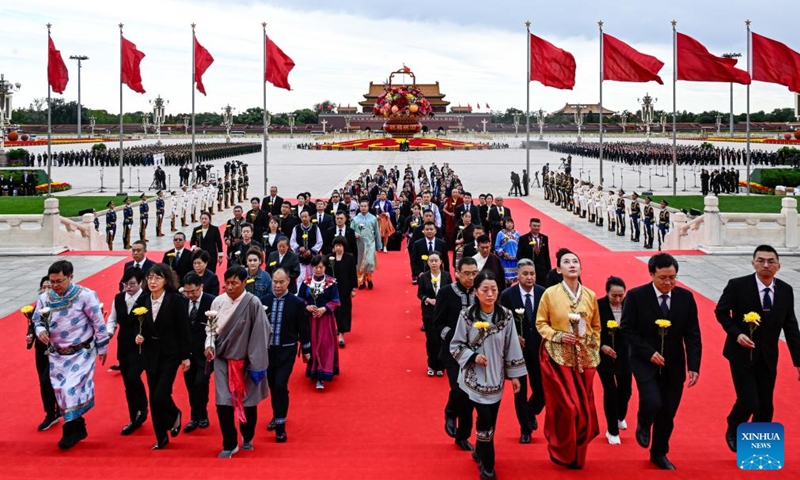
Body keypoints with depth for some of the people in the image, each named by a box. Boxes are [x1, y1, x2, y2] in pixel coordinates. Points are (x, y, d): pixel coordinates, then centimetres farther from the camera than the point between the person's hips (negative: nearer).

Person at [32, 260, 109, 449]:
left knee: (73, 389, -14)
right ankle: (76, 428, 25)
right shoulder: (45, 298, -2)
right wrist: (40, 331, -13)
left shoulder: (85, 295, -15)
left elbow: (99, 323, -9)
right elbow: (37, 320, 11)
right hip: (56, 354, 5)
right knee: (61, 391, 9)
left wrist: (102, 348, -5)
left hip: (82, 352, -5)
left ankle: (72, 430, 0)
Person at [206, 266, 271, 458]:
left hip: (245, 360, -2)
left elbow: (259, 335, -13)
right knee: (223, 403, -5)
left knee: (248, 401, 14)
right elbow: (211, 327, 7)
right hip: (222, 359, 2)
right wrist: (209, 345, -12)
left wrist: (256, 365, -13)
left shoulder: (253, 304, -16)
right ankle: (229, 444, 12)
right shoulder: (218, 301, -5)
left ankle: (247, 438, 38)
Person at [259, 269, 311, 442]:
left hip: (286, 351, -3)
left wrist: (306, 350, 5)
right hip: (267, 349, 3)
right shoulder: (263, 301, -2)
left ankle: (280, 427, -5)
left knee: (280, 386, -13)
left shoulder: (297, 303, -8)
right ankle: (276, 416, 36)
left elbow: (303, 328, 0)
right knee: (272, 386, 14)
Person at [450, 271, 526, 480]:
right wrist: (473, 356, -20)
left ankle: (480, 452, 39)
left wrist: (514, 374, 5)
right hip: (474, 377, -3)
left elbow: (511, 346, 1)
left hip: (495, 377, 3)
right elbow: (456, 346, -4)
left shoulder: (506, 315, -7)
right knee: (485, 419, -8)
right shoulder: (467, 315, -13)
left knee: (490, 420, 12)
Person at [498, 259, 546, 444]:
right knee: (520, 390, 7)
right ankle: (525, 429, 24)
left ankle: (531, 413, 37)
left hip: (539, 348, 1)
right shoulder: (507, 295, -8)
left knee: (542, 390, 4)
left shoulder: (543, 293, -4)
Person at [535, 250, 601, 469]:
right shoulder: (550, 293, -6)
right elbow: (541, 323, 0)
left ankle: (577, 453, 23)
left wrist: (594, 350, 5)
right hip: (557, 356, -3)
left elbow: (596, 327, 13)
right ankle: (562, 452, 12)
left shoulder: (590, 295, 3)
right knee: (565, 406, -7)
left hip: (584, 357, 4)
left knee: (584, 406, 6)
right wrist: (558, 336, -14)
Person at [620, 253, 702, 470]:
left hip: (674, 364, 3)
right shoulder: (636, 296, -11)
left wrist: (693, 366, -10)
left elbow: (692, 335, -1)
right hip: (645, 361, -3)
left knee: (668, 413, 8)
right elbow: (627, 329, -8)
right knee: (652, 402, -19)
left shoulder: (686, 297, -3)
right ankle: (643, 424, 17)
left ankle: (659, 454, 29)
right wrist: (649, 353, -17)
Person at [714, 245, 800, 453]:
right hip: (742, 355, -4)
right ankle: (733, 429, 24)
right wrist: (736, 333, -18)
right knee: (749, 402, -8)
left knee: (766, 406, 8)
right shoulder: (737, 285, -13)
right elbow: (721, 312, -2)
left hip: (768, 357, 4)